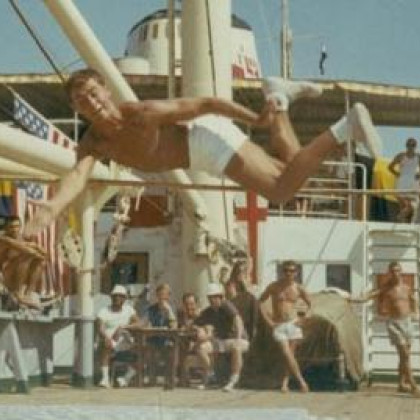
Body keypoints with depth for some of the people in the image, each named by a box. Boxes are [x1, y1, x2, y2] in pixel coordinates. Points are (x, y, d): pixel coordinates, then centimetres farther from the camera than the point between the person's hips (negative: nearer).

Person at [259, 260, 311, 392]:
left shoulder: (298, 288, 2)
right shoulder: (273, 287, -2)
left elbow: (311, 305, 13)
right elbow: (260, 302, 6)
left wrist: (303, 319, 1)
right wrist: (268, 320, -2)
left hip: (293, 324, 1)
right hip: (278, 326, -1)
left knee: (290, 355, 4)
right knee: (287, 355, -12)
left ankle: (284, 383, 16)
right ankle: (302, 382, -12)